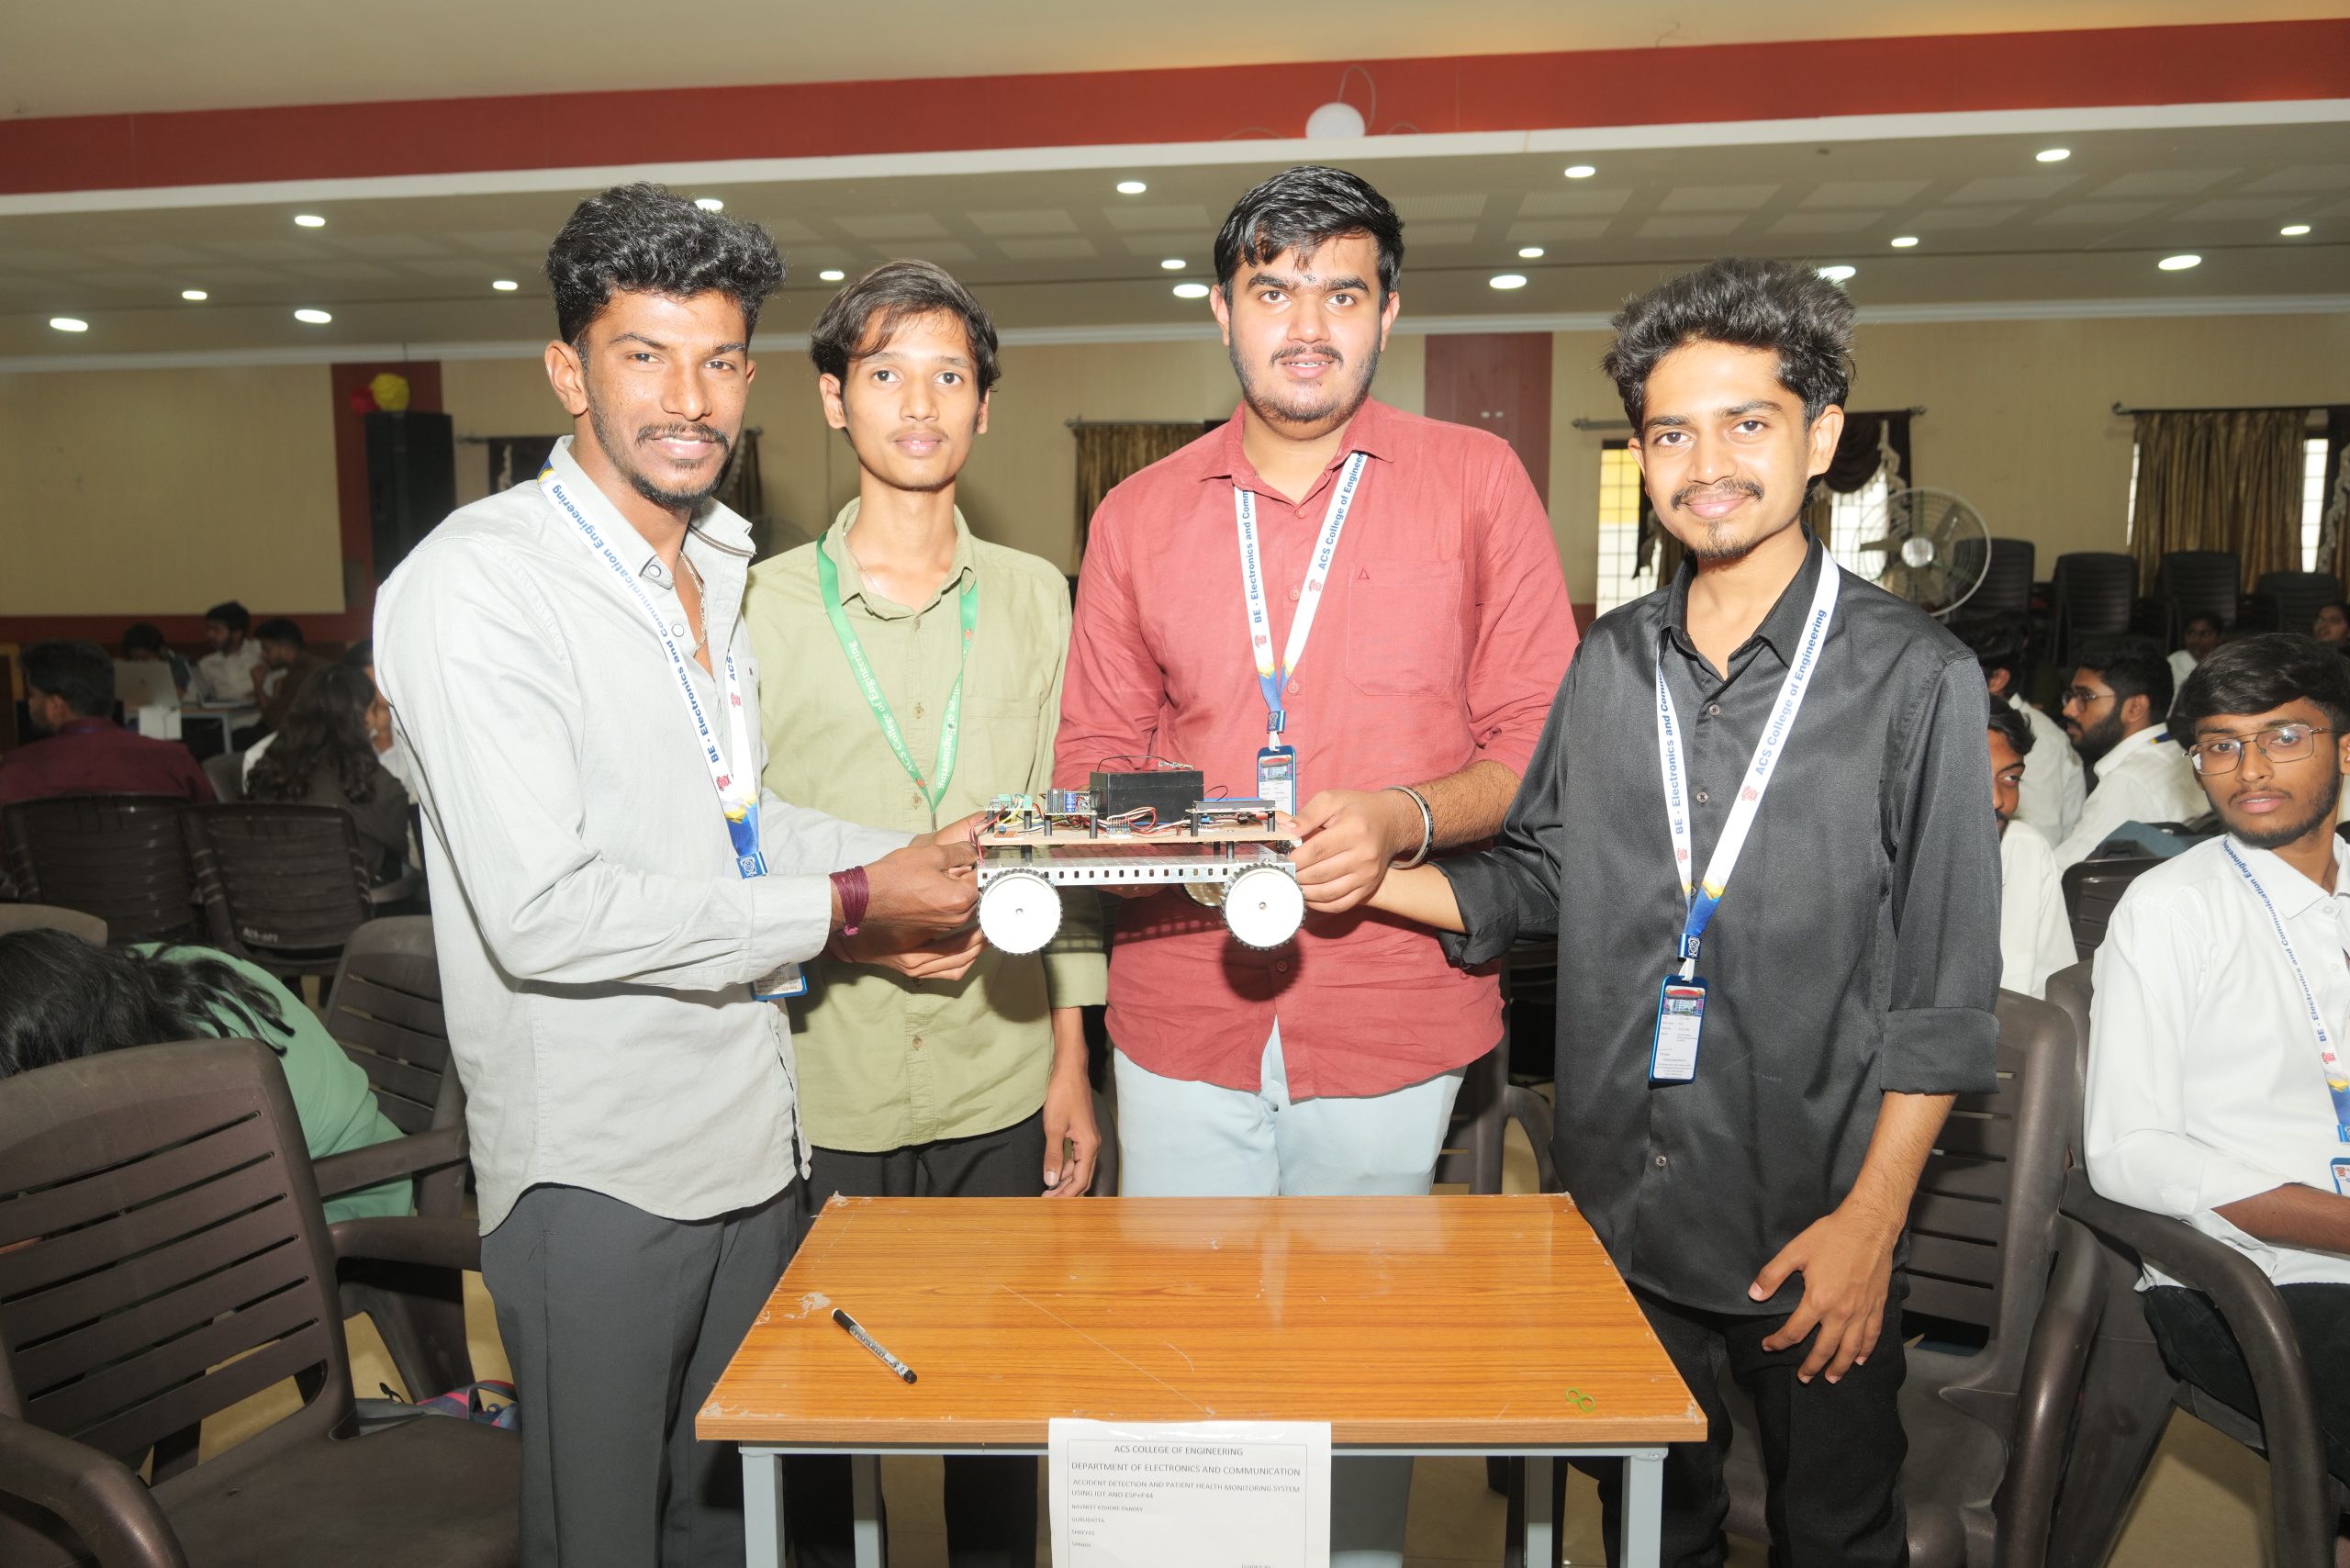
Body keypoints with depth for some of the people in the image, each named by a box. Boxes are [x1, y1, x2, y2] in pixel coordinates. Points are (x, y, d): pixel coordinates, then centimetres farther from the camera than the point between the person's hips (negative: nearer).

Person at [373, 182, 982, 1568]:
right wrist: (848, 906, -18)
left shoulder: (717, 567, 11)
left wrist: (911, 854, 3)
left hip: (753, 1135, 8)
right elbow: (543, 913, -24)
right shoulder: (479, 582, -17)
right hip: (596, 1168, -7)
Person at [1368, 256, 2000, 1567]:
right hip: (1625, 1210, 4)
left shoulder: (1916, 675, -9)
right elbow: (1534, 880, 10)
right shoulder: (1608, 665, 3)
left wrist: (1868, 1223, -13)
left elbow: (1947, 990, -9)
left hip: (1816, 1229, -3)